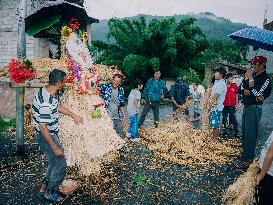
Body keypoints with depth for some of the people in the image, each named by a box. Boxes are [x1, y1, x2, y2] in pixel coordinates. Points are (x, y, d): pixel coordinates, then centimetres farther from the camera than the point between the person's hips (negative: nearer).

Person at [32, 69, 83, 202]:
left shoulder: (50, 93, -1)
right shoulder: (46, 101, -32)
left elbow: (58, 106, 18)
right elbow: (43, 128, -29)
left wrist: (74, 116, 25)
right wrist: (55, 147, -24)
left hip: (52, 134, 10)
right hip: (46, 136, -10)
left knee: (55, 161, 22)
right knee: (60, 164, 3)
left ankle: (44, 188, 37)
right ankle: (51, 193, 23)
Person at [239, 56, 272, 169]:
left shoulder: (265, 79, -9)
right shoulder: (253, 77, 14)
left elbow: (255, 93, -20)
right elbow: (241, 88, 6)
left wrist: (250, 78, -16)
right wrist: (249, 92, -13)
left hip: (254, 109, -8)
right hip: (246, 108, 8)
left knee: (250, 135, -6)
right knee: (244, 133, 15)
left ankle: (248, 159, 0)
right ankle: (245, 154, 27)